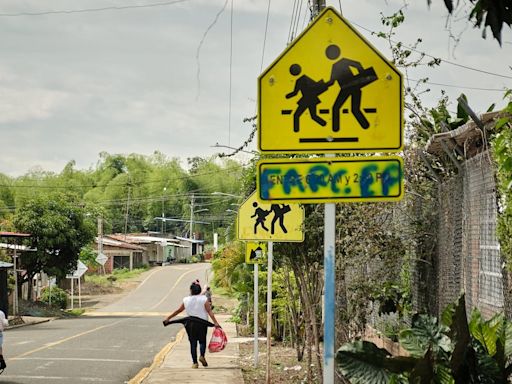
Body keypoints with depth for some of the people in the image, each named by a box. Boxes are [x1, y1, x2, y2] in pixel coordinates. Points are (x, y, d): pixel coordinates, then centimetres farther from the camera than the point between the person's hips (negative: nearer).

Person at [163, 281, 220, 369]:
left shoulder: (186, 300, 3)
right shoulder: (204, 299, -3)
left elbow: (178, 310, 11)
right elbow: (210, 311, -9)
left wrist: (168, 318, 22)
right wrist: (215, 323, -12)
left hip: (190, 323, 1)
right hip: (201, 322, -1)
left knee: (193, 343, 6)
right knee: (202, 341, 10)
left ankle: (195, 362, 2)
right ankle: (202, 355, -16)